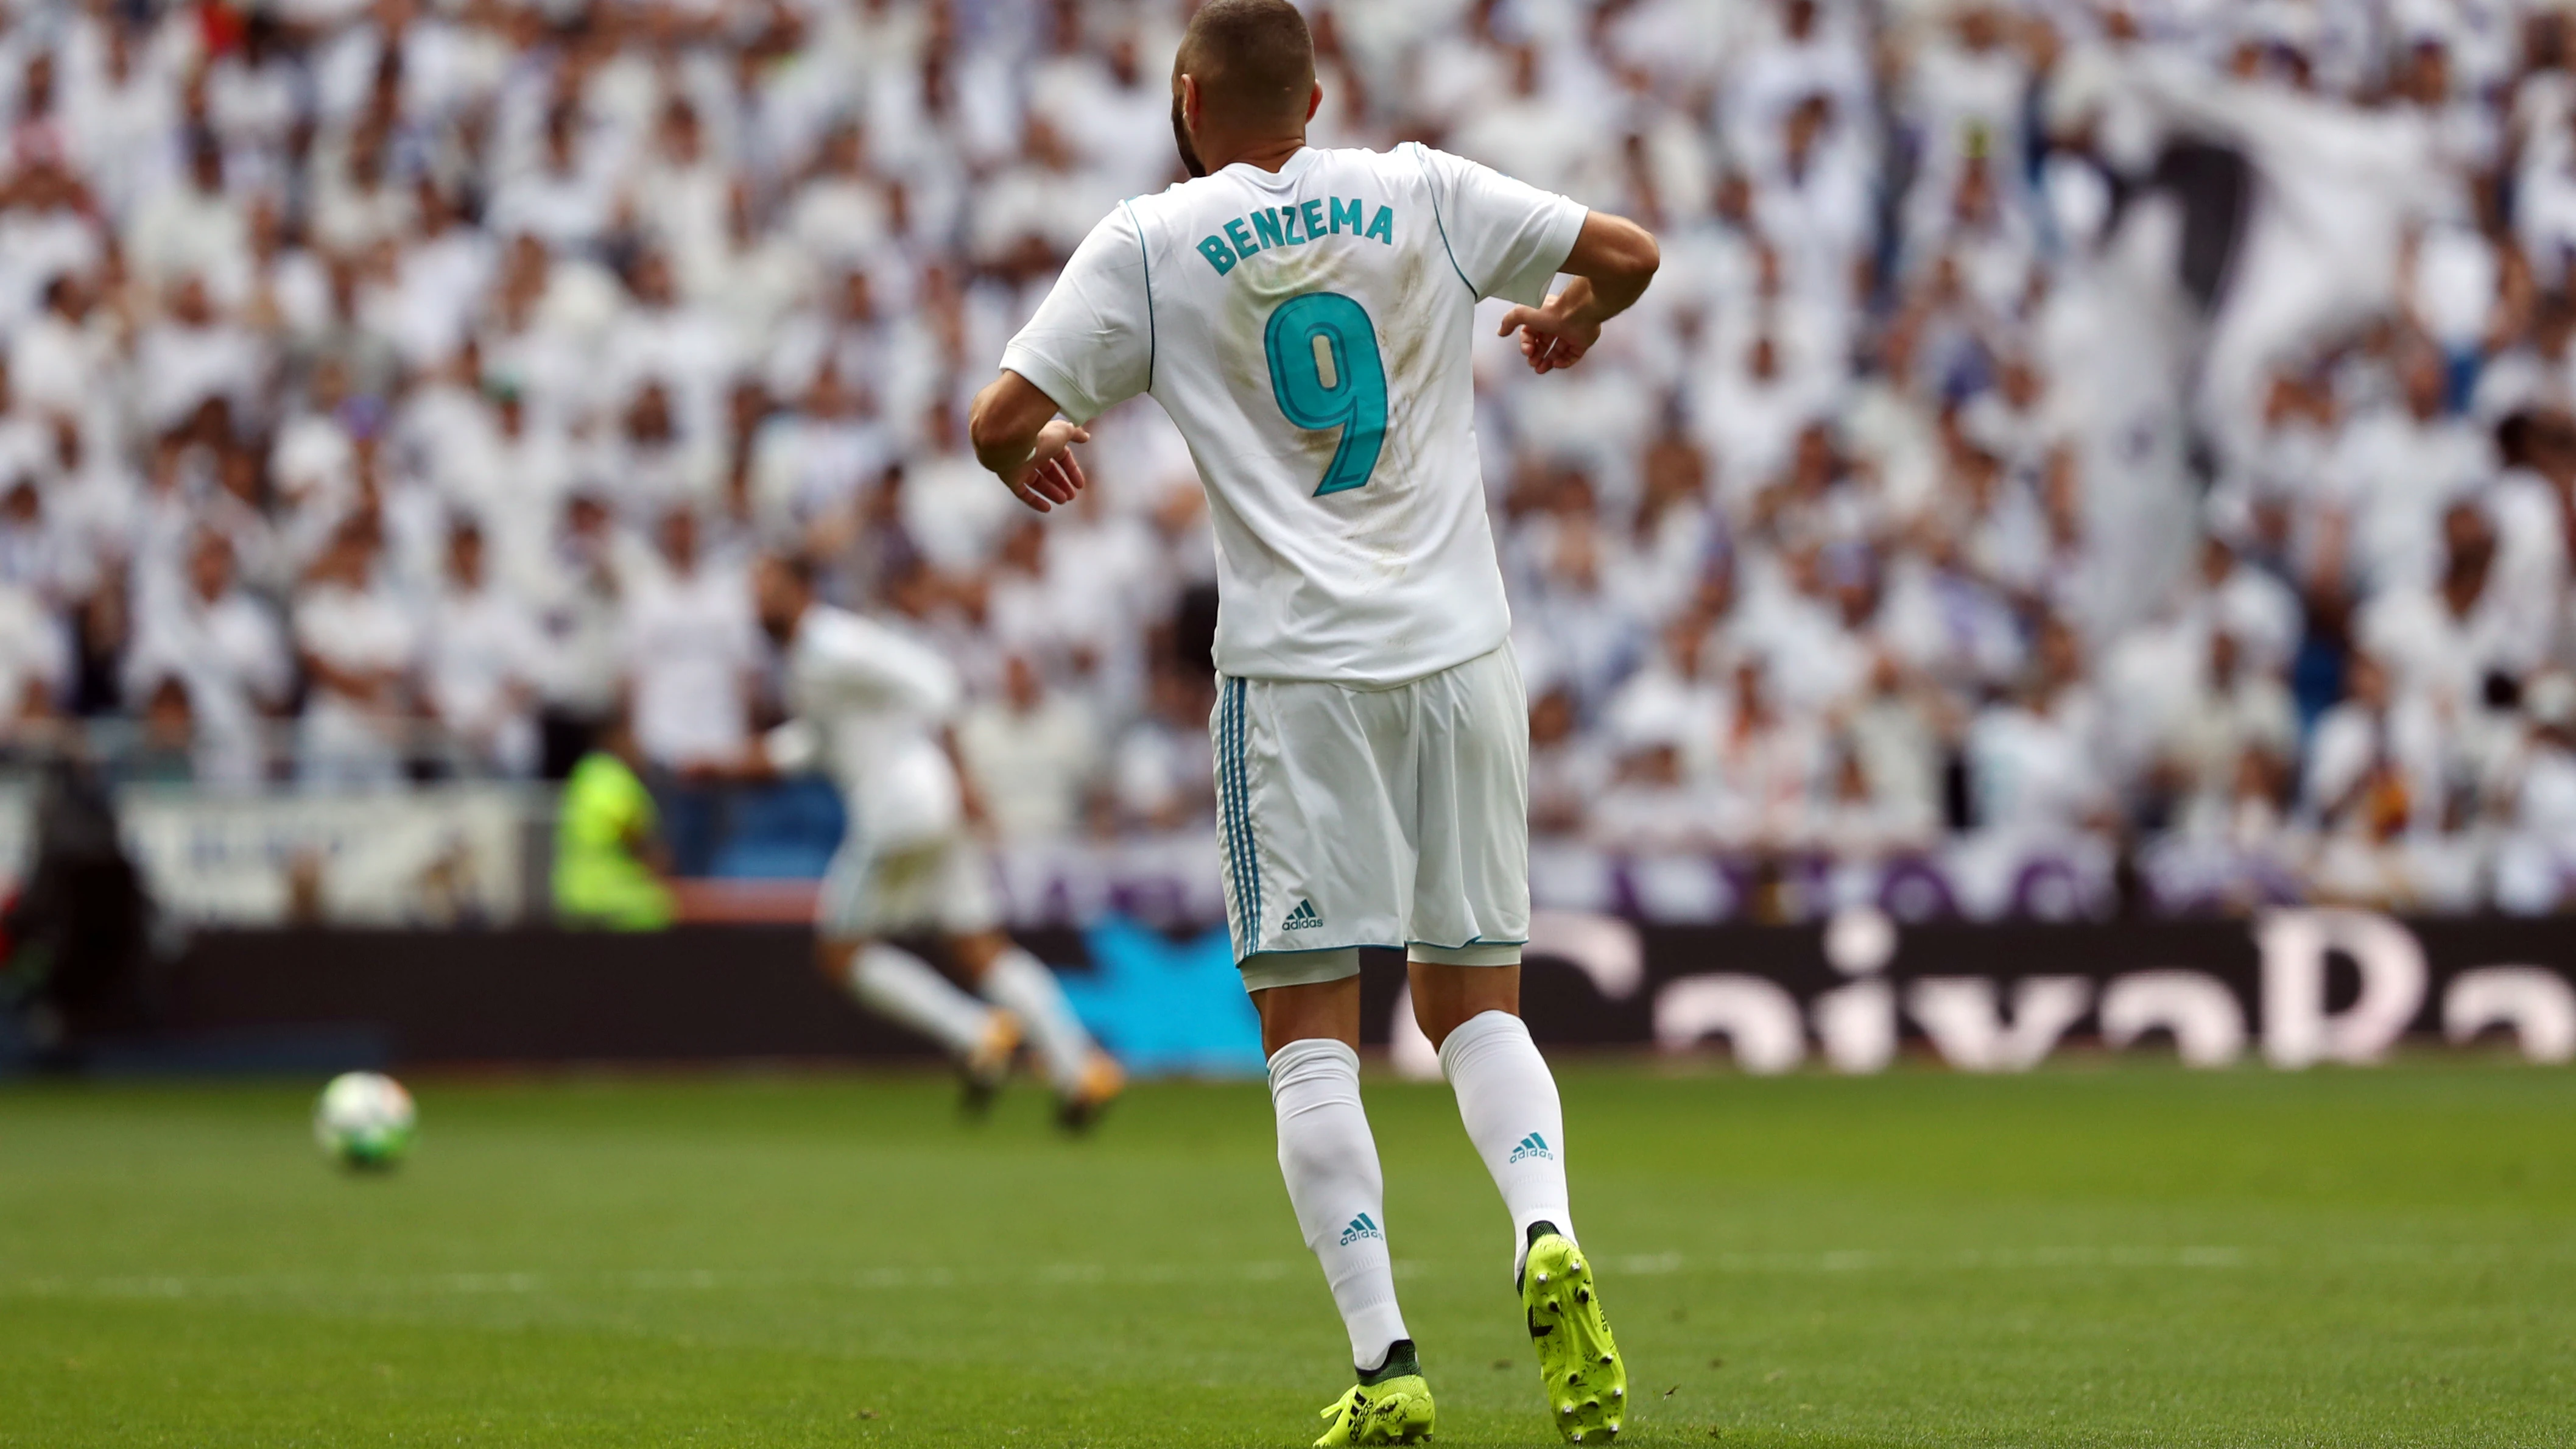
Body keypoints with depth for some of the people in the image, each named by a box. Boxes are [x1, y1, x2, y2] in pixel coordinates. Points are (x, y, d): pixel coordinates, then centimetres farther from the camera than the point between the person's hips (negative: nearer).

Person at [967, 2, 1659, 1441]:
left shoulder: (1148, 244, 0)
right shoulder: (1420, 194, 7)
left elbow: (1000, 418, -4)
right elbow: (1630, 254, 9)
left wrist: (1035, 456, 20)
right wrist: (1576, 320, 31)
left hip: (1297, 673, -3)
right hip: (1463, 653, 3)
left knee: (1311, 1032, 1)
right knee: (1477, 1000, 12)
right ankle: (1547, 1230, -16)